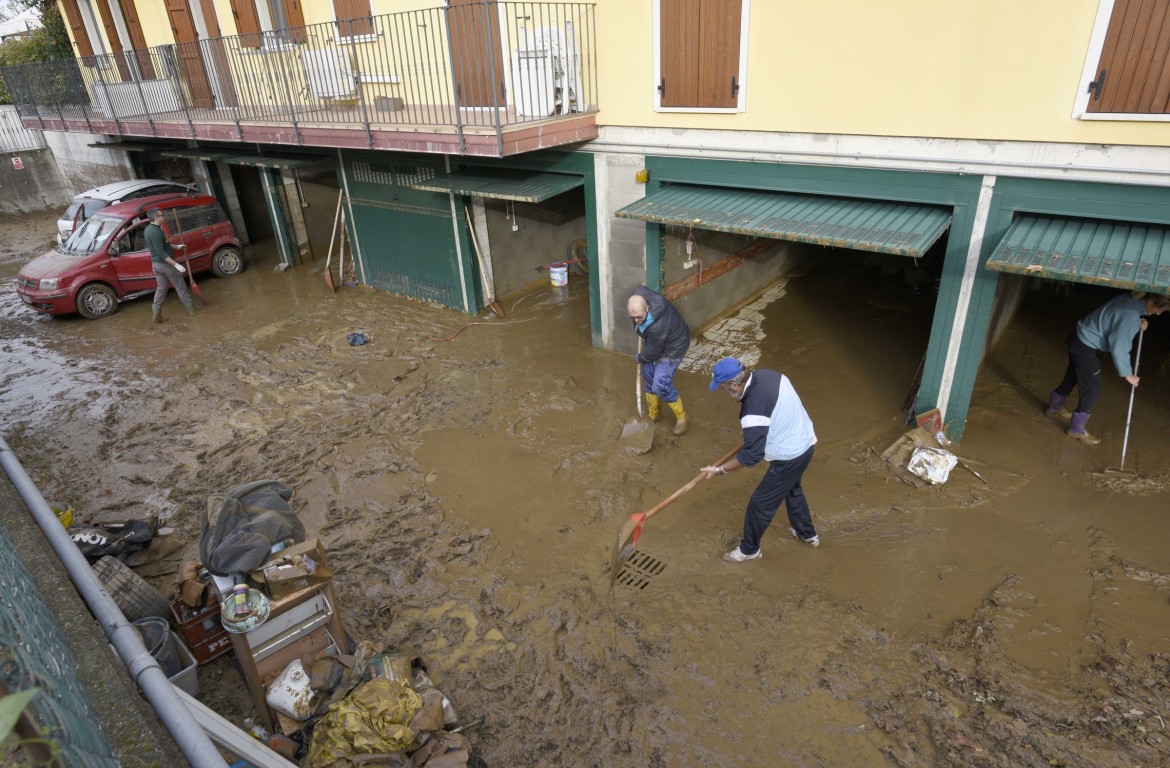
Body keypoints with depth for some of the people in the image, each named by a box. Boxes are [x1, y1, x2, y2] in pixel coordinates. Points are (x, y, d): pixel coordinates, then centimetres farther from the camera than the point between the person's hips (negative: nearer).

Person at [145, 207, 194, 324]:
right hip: (165, 263, -9)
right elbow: (161, 253, -27)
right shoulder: (156, 232, -24)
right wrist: (176, 264, -29)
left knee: (161, 288, 13)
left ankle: (155, 315, 9)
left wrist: (177, 246, 30)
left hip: (155, 263, 9)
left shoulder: (148, 229, 8)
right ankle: (191, 309, 17)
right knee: (180, 287, 6)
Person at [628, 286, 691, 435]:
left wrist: (641, 357, -4)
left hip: (672, 347, -8)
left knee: (660, 386, -7)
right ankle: (653, 414, 36)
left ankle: (681, 416, 18)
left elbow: (652, 352, -26)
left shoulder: (658, 326, -43)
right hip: (654, 343, 8)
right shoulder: (639, 296, -25)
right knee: (648, 377, 15)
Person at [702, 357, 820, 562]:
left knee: (760, 503, 9)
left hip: (789, 457, -9)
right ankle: (807, 534, 53)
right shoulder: (765, 374, -9)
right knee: (792, 489, 33)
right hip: (804, 442, 9)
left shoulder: (753, 411, -34)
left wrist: (720, 470, -17)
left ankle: (749, 549, 30)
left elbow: (752, 455, -26)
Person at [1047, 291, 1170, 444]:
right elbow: (1119, 348, -23)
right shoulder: (1131, 314, -26)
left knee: (1073, 377, 26)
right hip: (1085, 347, -9)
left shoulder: (1131, 300, 1)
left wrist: (1138, 326, -2)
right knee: (1092, 389, 2)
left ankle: (1055, 406, 45)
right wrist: (1128, 374, -13)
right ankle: (1077, 429, 15)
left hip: (1079, 337, 9)